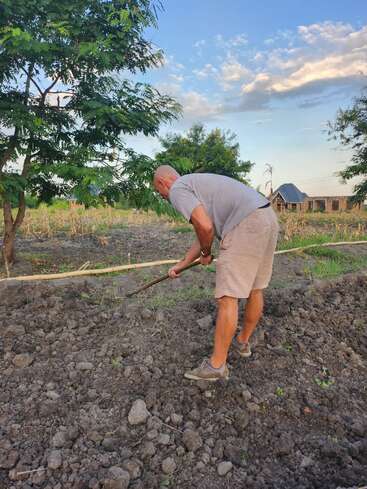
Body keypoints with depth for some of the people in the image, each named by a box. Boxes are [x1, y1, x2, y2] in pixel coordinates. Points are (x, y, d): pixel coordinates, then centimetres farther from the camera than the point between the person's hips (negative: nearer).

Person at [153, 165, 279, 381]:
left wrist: (206, 254, 7)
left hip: (247, 225, -10)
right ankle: (243, 342, 38)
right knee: (255, 288, 20)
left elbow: (205, 227, -13)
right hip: (269, 217, 10)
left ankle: (217, 365, 7)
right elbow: (205, 236, 32)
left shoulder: (178, 189, 2)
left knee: (228, 296, -4)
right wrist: (181, 265, 36)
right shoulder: (198, 184, 30)